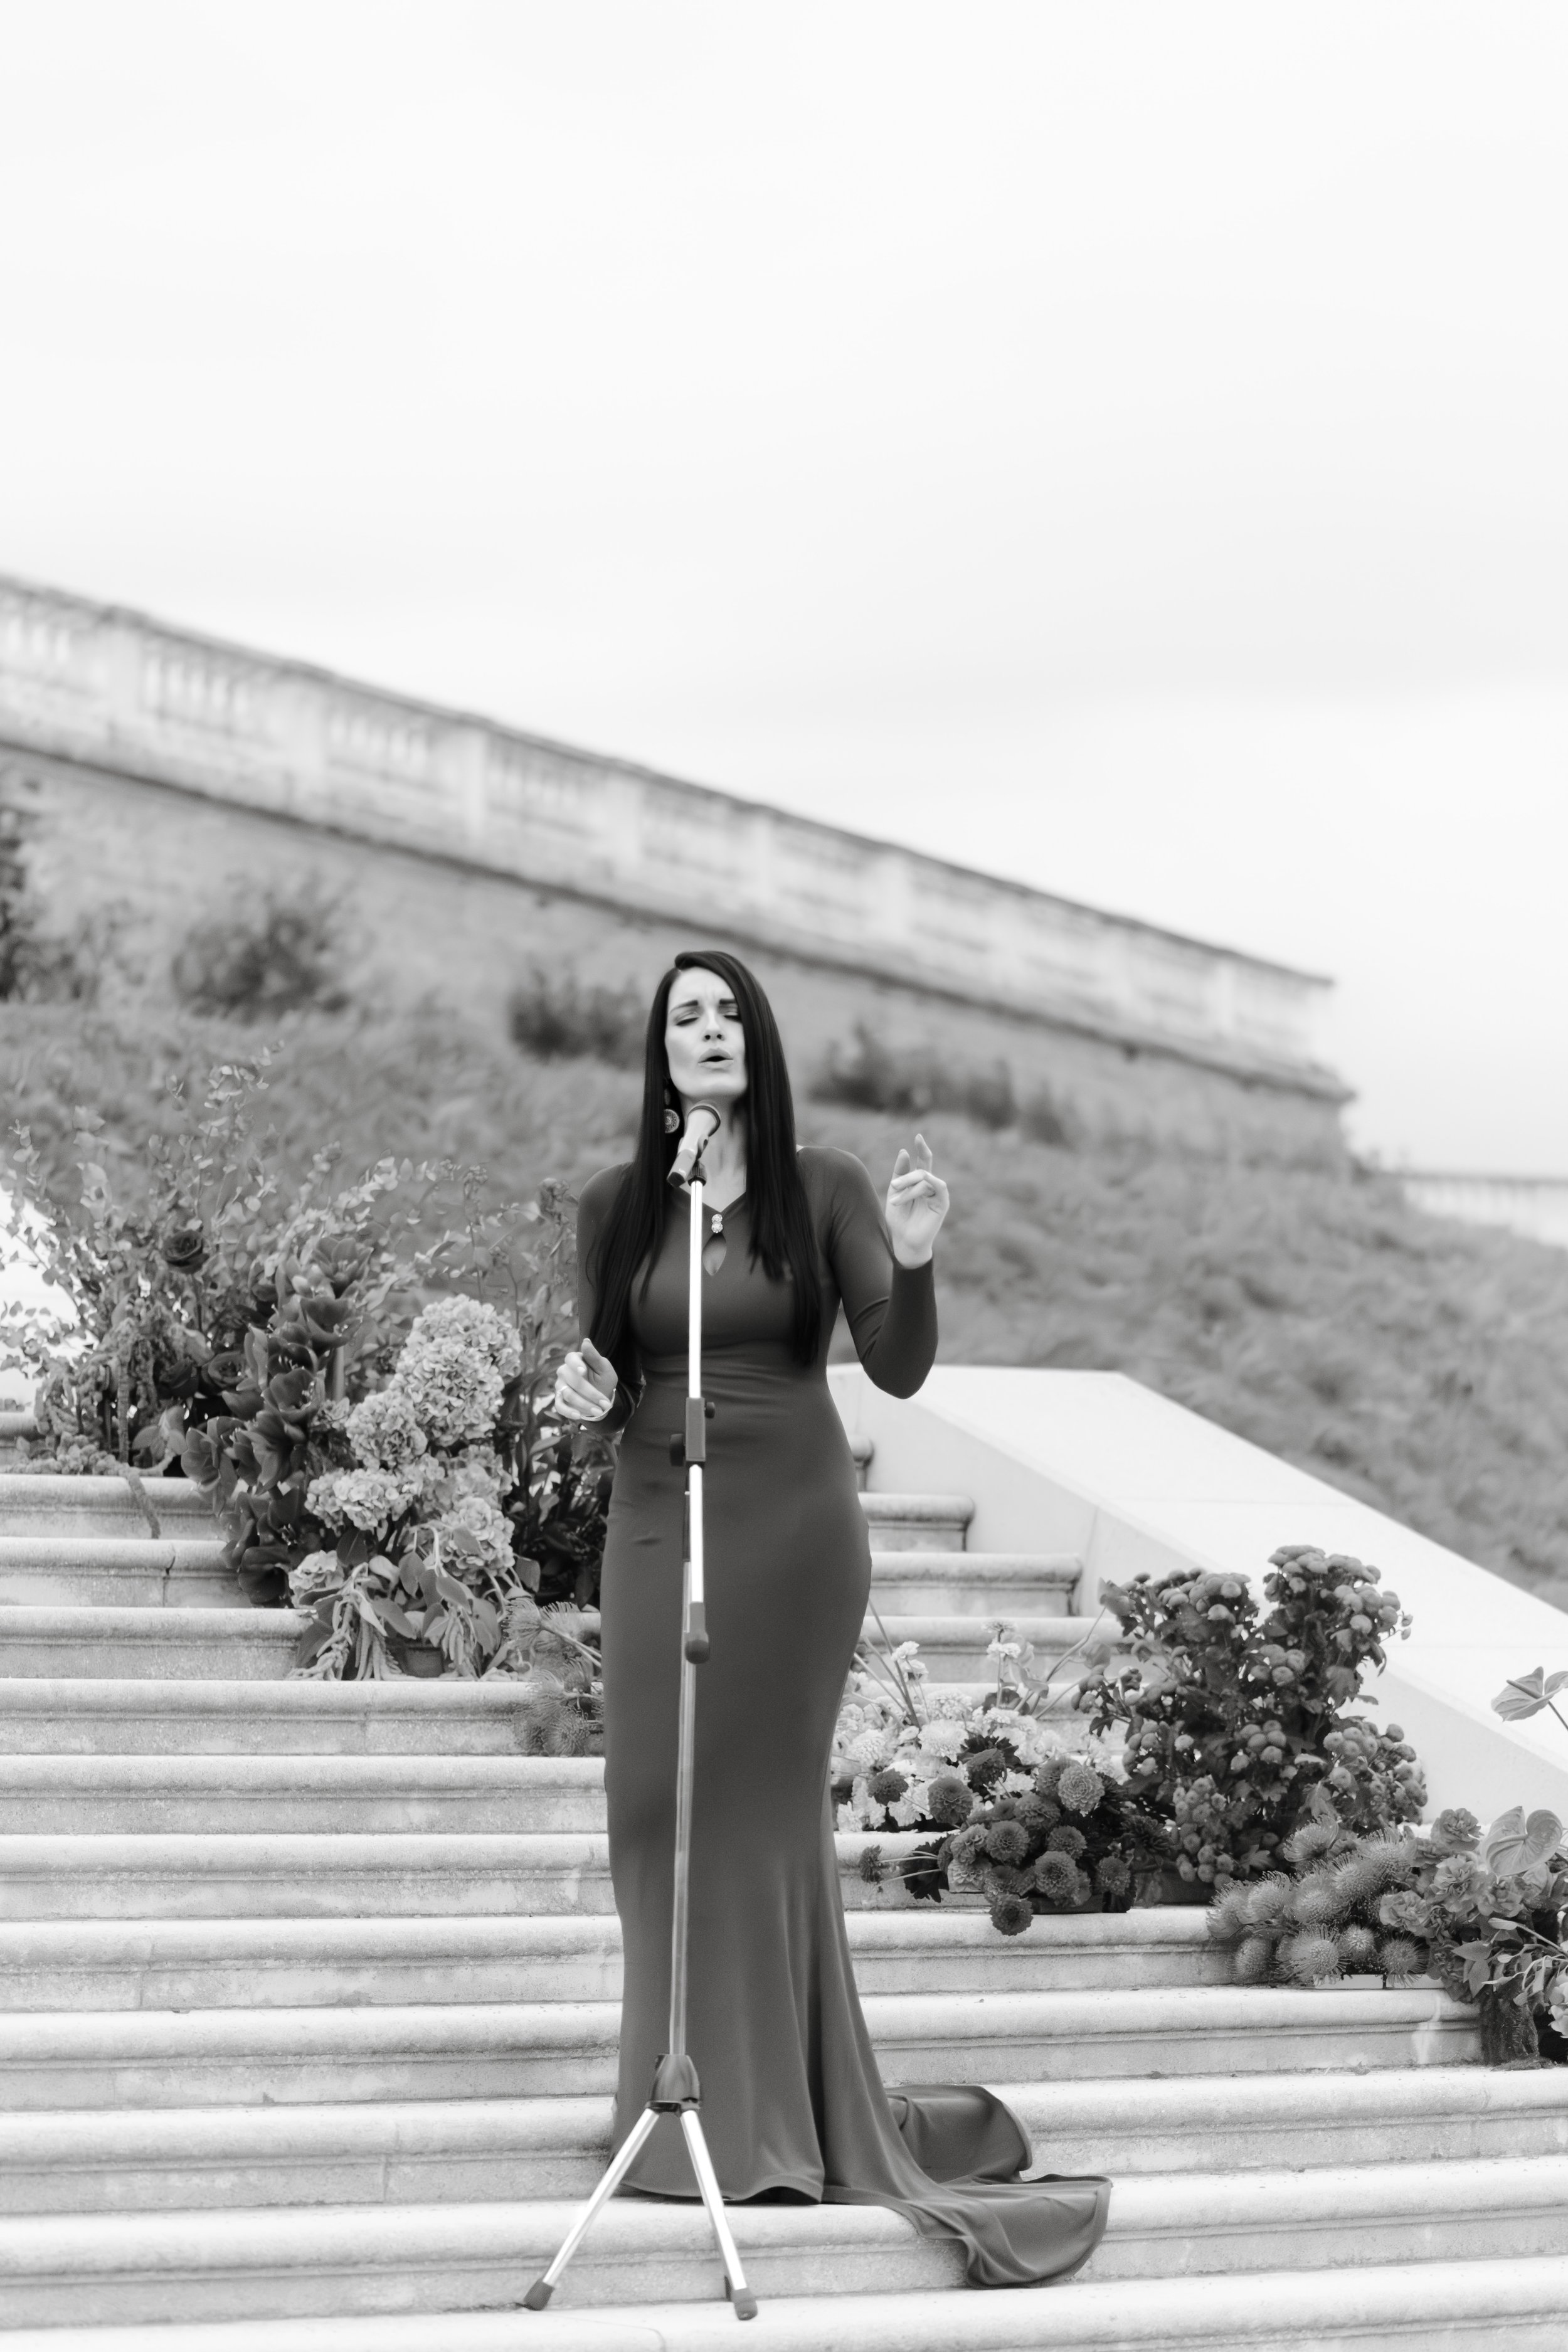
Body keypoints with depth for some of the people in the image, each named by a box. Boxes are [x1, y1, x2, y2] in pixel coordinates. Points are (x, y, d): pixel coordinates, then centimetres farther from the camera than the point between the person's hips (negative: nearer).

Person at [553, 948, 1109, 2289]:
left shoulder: (823, 1188, -1)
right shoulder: (616, 1204, 5)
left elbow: (899, 1370, -5)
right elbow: (610, 1378, 13)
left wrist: (911, 1264, -21)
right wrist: (589, 1399, -9)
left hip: (793, 1531, -2)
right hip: (660, 1524, 2)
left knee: (763, 1808, 0)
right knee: (660, 1808, 1)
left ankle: (775, 2116, 8)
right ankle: (694, 2110, 11)